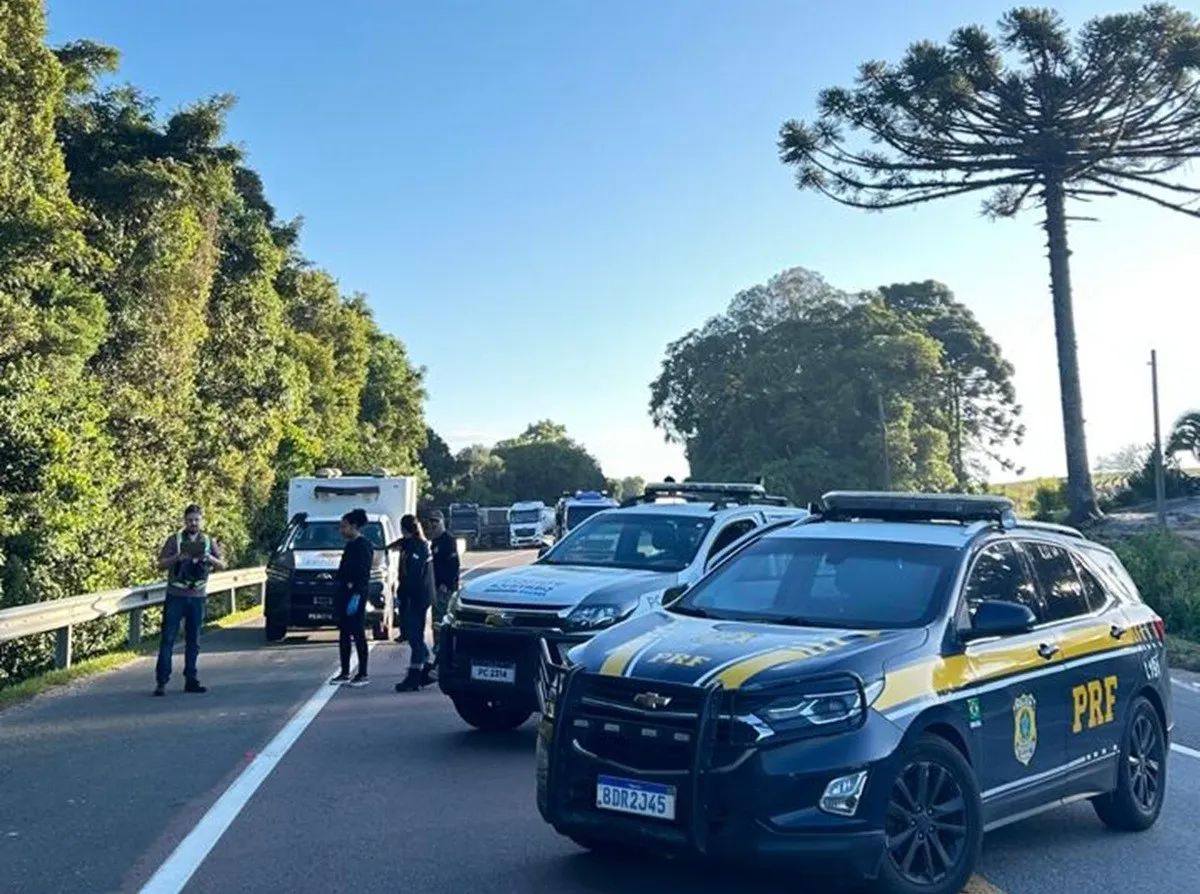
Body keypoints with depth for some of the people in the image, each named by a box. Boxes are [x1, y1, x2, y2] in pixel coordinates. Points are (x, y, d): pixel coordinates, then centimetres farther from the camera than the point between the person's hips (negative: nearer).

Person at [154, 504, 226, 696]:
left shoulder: (209, 542, 10)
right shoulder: (175, 540, 3)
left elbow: (222, 565, 8)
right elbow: (161, 565, 0)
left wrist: (209, 558, -12)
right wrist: (178, 557, -17)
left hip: (198, 597, 3)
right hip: (176, 596, -2)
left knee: (193, 641, 7)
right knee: (168, 639, -5)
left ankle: (191, 680, 14)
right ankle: (161, 681, -4)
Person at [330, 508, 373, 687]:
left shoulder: (362, 546, -13)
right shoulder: (350, 545, 15)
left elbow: (363, 575, -19)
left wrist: (356, 596, -24)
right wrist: (340, 595, 18)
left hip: (355, 594, -10)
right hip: (344, 593, 10)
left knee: (358, 635, -4)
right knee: (344, 634, 11)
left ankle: (362, 674, 1)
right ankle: (345, 673, 17)